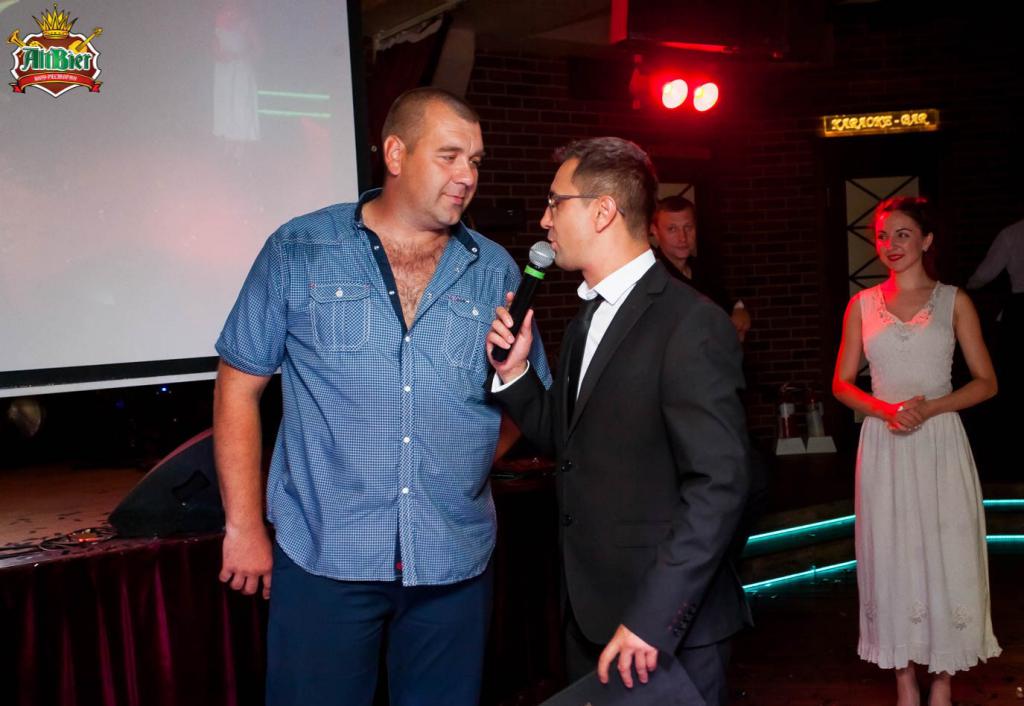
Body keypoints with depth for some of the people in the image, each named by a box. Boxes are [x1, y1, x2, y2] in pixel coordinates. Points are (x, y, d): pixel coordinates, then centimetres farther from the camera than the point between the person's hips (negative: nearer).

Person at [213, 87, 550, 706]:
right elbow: (239, 386, 1)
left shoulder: (497, 272, 5)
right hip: (323, 561, -2)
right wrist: (244, 526, -2)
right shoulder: (298, 251, -1)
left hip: (455, 566, 3)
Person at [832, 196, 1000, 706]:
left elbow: (986, 382, 2)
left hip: (940, 441, -1)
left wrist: (930, 407, -13)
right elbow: (841, 383, 8)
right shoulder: (862, 305, 7)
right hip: (884, 445, 1)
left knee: (946, 557, 1)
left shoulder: (954, 301, 3)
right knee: (893, 558, 5)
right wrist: (886, 409, -11)